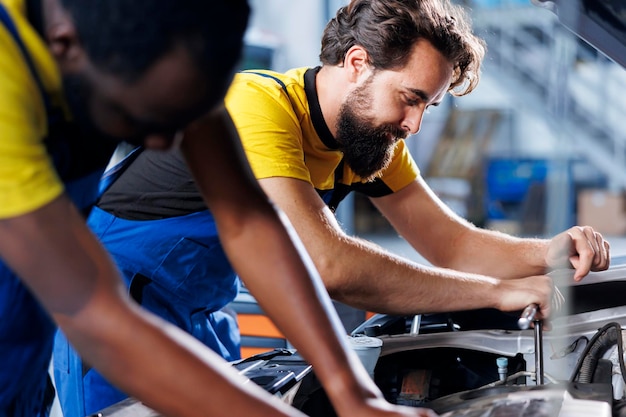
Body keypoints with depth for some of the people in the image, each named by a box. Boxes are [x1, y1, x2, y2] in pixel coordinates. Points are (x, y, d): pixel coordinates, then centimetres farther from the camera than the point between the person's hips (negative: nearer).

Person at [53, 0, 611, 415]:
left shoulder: (373, 132, -2)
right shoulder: (260, 106, -30)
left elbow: (449, 243, 2)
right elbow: (329, 264, -38)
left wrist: (546, 254, -18)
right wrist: (499, 291, -33)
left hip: (198, 313, 8)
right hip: (114, 295, -8)